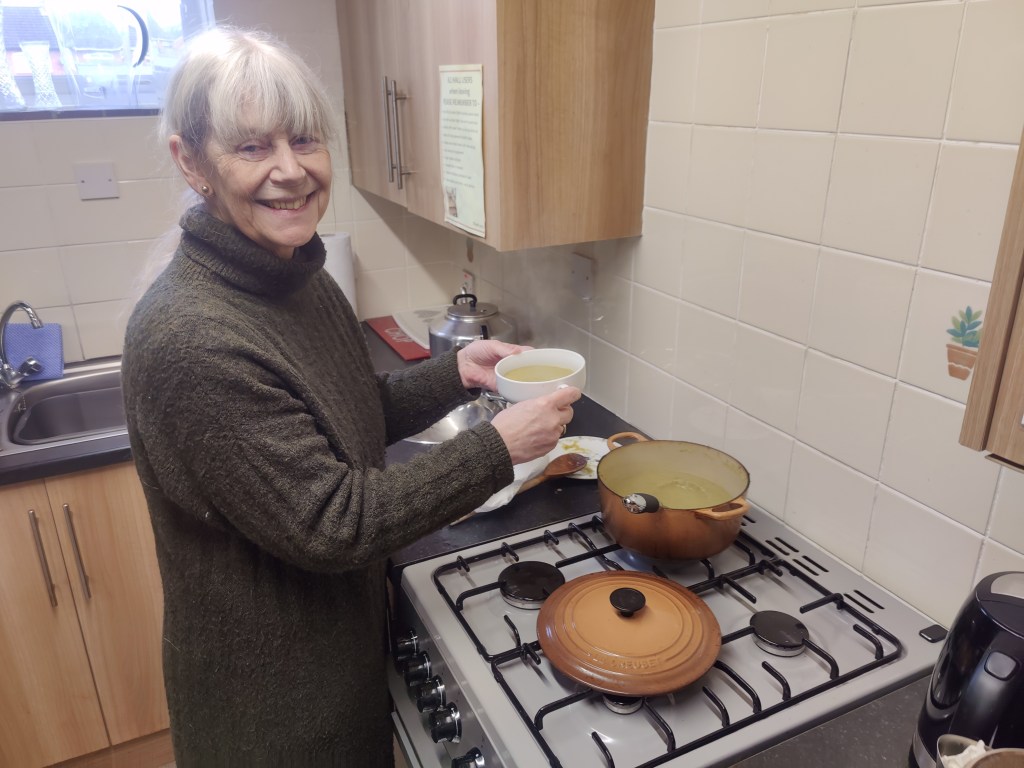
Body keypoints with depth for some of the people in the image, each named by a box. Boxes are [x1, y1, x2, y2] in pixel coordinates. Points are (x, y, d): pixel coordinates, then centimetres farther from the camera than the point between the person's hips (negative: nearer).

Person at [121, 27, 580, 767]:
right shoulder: (188, 338, -30)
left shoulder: (304, 281, -4)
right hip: (269, 688, -7)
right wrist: (498, 449, -24)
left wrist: (456, 373, -7)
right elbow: (327, 522, -28)